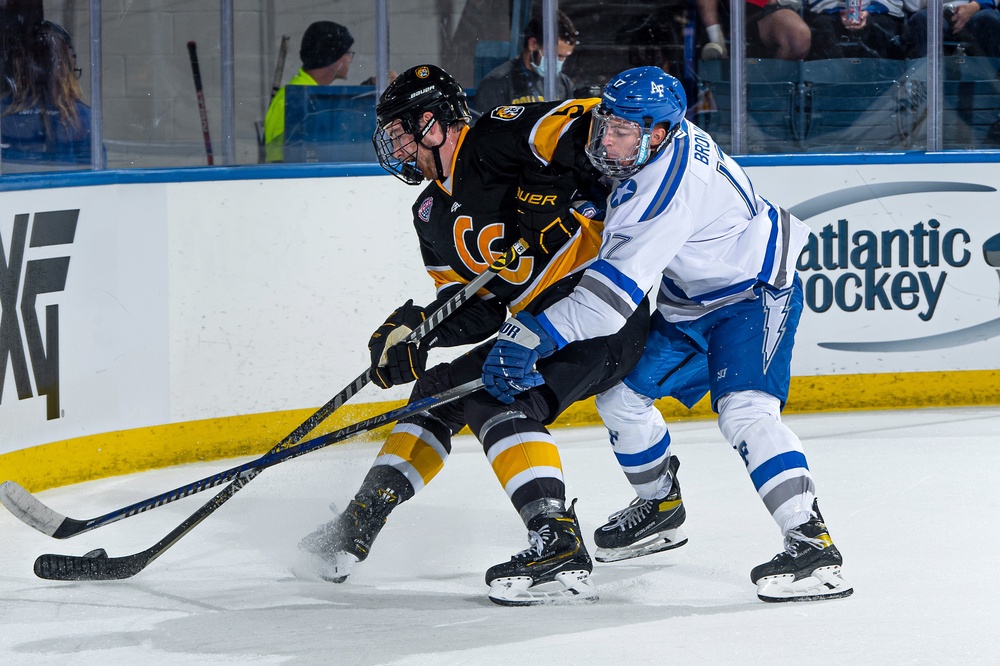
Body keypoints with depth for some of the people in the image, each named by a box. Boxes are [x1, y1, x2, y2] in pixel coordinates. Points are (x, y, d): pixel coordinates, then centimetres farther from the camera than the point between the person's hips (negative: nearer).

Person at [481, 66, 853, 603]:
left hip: (753, 294, -10)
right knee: (620, 395, 8)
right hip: (689, 301, 10)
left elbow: (621, 282, -41)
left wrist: (537, 334, -45)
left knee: (745, 411, -29)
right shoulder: (657, 141, -6)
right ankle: (660, 505, 31)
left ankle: (811, 543, -33)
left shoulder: (669, 187, -35)